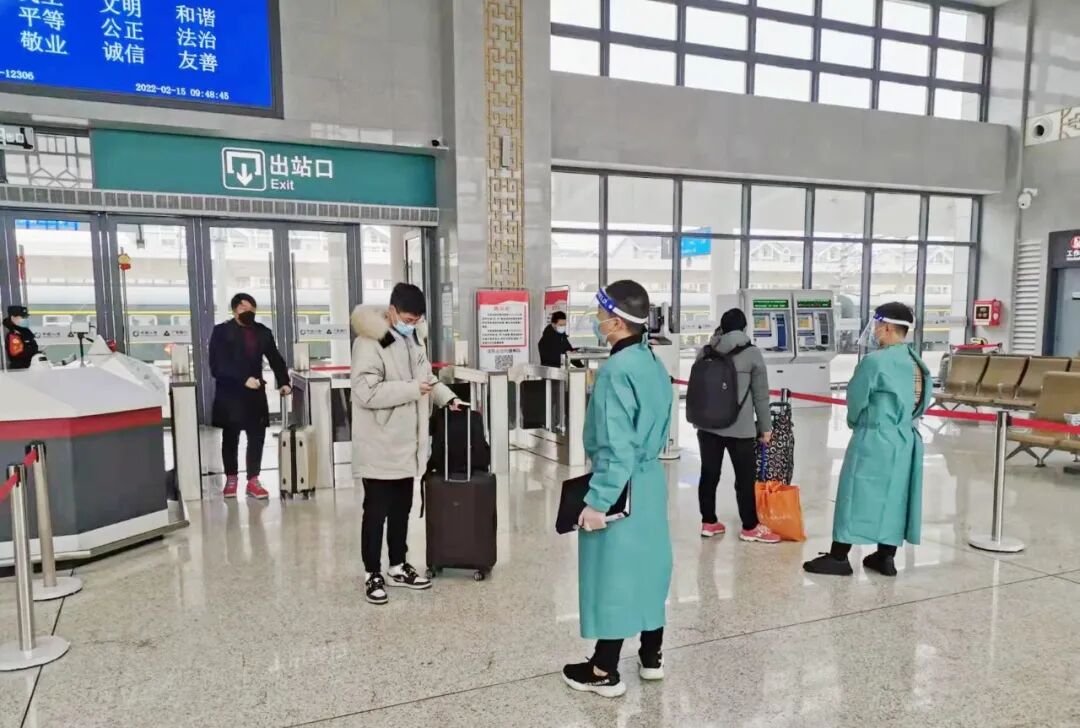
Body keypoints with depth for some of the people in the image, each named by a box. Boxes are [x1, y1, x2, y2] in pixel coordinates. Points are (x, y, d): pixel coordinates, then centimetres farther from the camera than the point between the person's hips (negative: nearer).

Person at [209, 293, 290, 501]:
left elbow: (275, 359, 7)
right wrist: (244, 379, -25)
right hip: (230, 393, -2)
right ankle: (231, 478, 26)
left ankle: (253, 480, 11)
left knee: (257, 436, 1)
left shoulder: (263, 332, 4)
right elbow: (218, 366, -15)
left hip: (255, 393, 3)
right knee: (230, 437, 11)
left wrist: (283, 382, -8)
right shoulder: (221, 332, -7)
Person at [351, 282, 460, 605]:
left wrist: (448, 398, 5)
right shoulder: (369, 343, -18)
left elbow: (426, 375, 21)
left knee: (401, 510, 18)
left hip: (407, 445, 8)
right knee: (376, 512, 5)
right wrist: (412, 389, -24)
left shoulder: (412, 339, 9)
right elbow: (366, 392, -26)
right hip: (380, 448, -8)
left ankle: (398, 567, 32)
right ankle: (373, 573, 20)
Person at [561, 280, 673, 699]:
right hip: (651, 481, 9)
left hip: (621, 488, -9)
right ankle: (651, 656, 33)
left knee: (612, 573, 3)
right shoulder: (654, 365, 7)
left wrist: (598, 501, -19)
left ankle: (604, 672, 17)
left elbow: (617, 446, -23)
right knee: (646, 564, 19)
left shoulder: (617, 370, -21)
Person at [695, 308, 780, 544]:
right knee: (746, 477, 7)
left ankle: (709, 522, 21)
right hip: (740, 428, -4)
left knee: (709, 474, 11)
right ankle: (750, 527, 17)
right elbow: (761, 394, -3)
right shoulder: (752, 353, -5)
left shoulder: (705, 352, 4)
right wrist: (765, 426, 6)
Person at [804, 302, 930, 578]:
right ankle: (886, 557, 19)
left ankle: (838, 557, 4)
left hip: (873, 439, -7)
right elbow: (923, 401, 11)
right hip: (905, 439, 8)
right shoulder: (916, 362, 6)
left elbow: (856, 399, -8)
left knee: (856, 494, -1)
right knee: (894, 495, 12)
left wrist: (855, 423, 11)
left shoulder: (875, 361, -17)